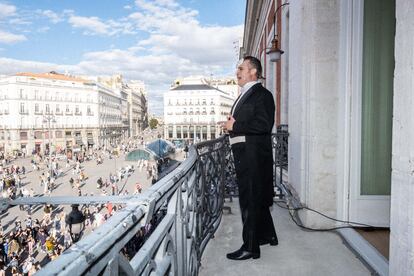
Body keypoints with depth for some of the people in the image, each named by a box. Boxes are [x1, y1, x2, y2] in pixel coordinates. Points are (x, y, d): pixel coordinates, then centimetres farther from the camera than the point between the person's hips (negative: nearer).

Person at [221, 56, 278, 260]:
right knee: (257, 198, 19)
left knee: (250, 200, -3)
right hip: (243, 153, 10)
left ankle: (250, 247, 9)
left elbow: (264, 124, -22)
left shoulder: (262, 94, -10)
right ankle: (267, 236, 36)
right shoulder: (244, 95, 20)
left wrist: (235, 126, -17)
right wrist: (231, 125, 9)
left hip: (253, 155, -10)